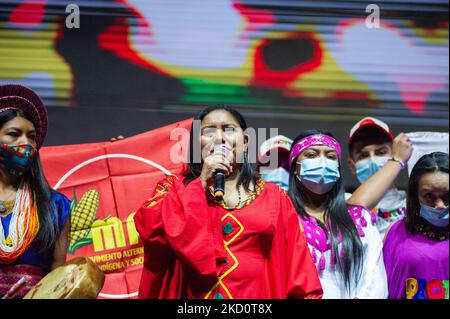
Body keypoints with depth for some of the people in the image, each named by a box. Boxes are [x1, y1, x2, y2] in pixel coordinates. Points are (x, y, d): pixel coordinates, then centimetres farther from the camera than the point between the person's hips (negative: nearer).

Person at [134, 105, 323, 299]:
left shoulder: (275, 199, 8)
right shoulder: (175, 188, 8)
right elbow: (150, 228, -10)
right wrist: (202, 183, -8)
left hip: (257, 293, -1)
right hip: (194, 294, 1)